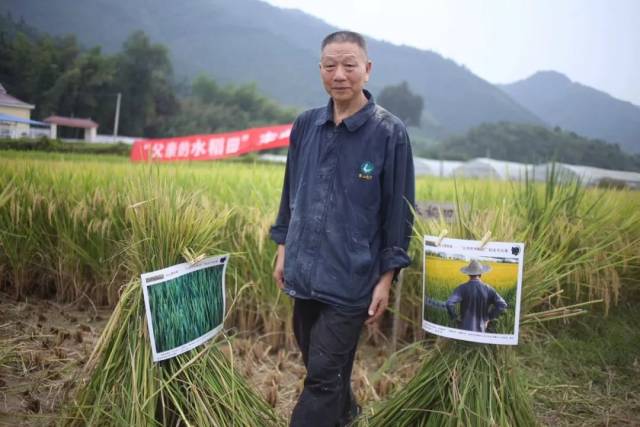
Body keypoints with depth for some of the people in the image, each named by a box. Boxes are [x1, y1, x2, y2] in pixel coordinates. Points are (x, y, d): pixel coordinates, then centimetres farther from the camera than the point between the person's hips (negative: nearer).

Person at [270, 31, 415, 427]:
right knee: (317, 362, 20)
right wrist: (283, 249, 13)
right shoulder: (305, 125, 3)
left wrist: (387, 277, -8)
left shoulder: (390, 132, -10)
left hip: (351, 278, -5)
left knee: (323, 376, -1)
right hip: (305, 271, 5)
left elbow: (399, 210, -7)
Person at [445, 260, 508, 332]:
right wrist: (489, 317, 0)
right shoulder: (488, 289, -4)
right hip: (480, 330, 2)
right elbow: (502, 305, -11)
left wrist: (454, 318, -8)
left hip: (465, 329, -2)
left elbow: (449, 303, -25)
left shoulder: (462, 288, -11)